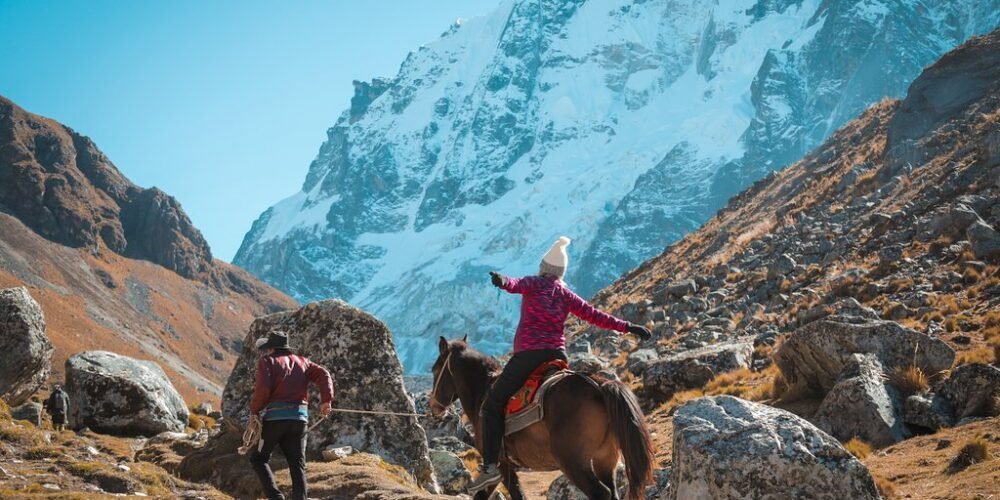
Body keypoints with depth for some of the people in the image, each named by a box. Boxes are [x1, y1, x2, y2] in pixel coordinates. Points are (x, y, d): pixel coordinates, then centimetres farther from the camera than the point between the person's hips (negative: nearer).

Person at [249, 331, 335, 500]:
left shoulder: (267, 361, 2)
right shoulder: (302, 362, 18)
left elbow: (263, 389, -12)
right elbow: (323, 375, 4)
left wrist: (254, 410, 2)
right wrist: (326, 400, -4)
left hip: (275, 416, -4)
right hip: (300, 417, 4)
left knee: (259, 457, 10)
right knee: (297, 465, 8)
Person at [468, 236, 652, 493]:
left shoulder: (534, 283, 5)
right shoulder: (566, 295, 15)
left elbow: (516, 284, -18)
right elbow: (594, 315, 13)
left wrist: (503, 281, -39)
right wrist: (627, 327, 18)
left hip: (528, 353, -5)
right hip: (559, 354, 5)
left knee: (493, 405, -2)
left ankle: (490, 466, -16)